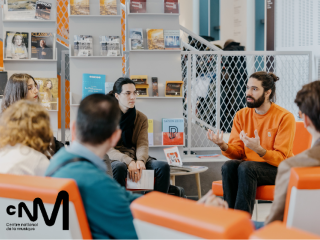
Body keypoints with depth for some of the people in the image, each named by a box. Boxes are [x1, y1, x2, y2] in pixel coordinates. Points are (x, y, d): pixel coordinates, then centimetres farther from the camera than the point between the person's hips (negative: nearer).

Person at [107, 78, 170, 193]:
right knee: (119, 167, -40)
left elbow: (143, 144, 0)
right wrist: (128, 162, -28)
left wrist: (140, 160, -25)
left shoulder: (142, 118, 12)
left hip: (136, 158, 4)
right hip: (115, 159, -4)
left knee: (163, 166, -24)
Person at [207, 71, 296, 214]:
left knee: (246, 167, -33)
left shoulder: (285, 117, -10)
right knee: (228, 166, -28)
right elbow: (237, 152, 2)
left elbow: (280, 158, -14)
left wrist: (259, 149, -33)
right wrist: (223, 146, -21)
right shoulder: (241, 115, 5)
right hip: (248, 165, 4)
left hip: (277, 170, -4)